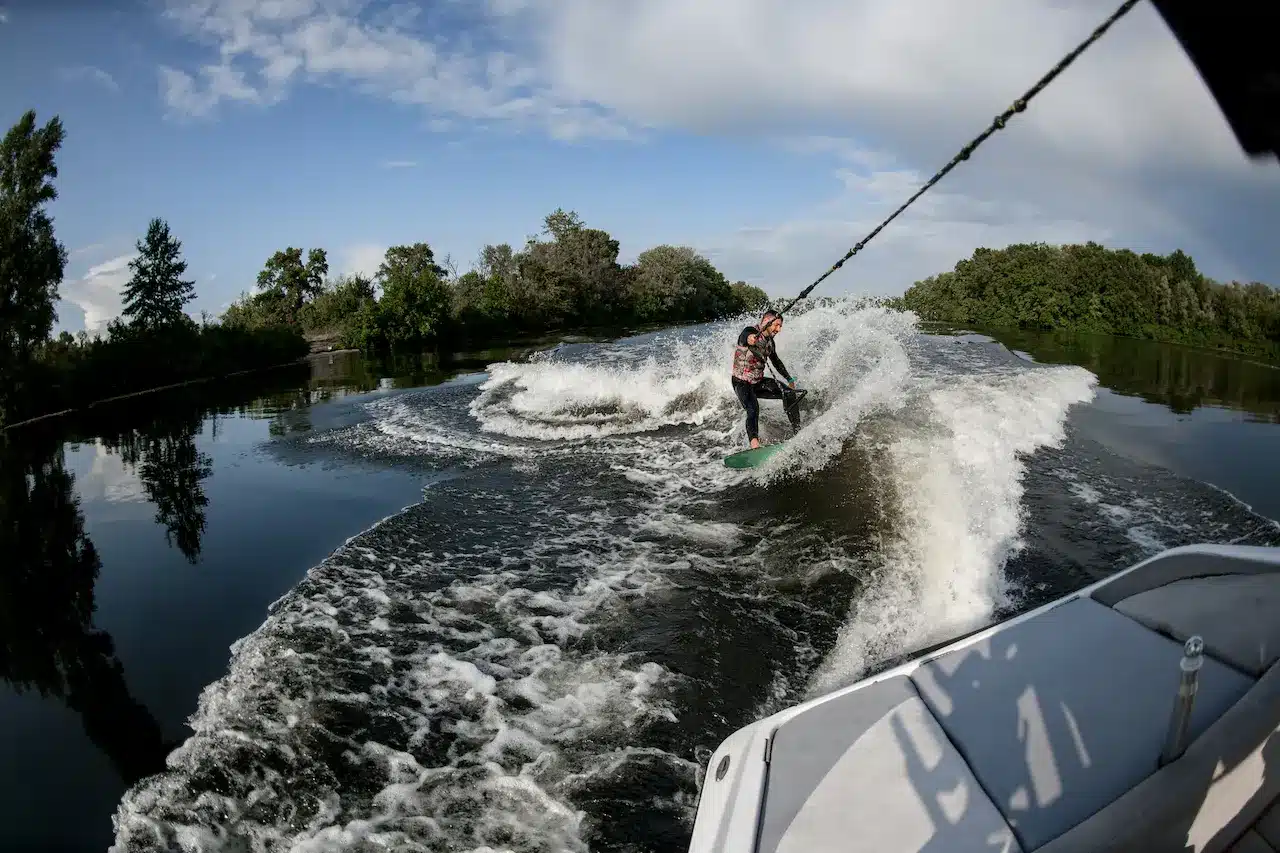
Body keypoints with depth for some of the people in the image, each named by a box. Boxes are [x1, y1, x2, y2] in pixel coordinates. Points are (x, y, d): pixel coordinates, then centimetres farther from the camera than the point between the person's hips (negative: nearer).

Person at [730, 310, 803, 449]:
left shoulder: (770, 342, 5)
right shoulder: (750, 332, -18)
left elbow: (776, 361, 23)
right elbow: (746, 336, -45)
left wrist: (789, 379, 31)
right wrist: (749, 339, -70)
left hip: (759, 382, 7)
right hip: (742, 383, -7)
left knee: (790, 394, -6)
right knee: (753, 409, -31)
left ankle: (797, 432, 3)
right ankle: (754, 444, -42)